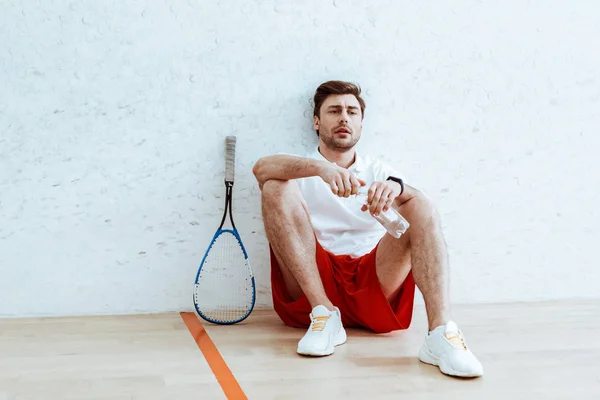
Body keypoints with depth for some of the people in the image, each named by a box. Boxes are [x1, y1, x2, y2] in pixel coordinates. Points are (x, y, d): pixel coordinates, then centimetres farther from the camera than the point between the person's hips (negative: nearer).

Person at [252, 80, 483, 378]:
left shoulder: (379, 171, 22)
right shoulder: (299, 171, 16)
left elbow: (417, 203, -2)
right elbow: (261, 167, -11)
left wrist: (396, 187, -26)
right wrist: (321, 167, -28)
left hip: (374, 287, 1)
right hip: (310, 293, -1)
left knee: (420, 205, -18)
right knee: (276, 188, -17)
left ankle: (440, 333, -36)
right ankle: (323, 315, -25)